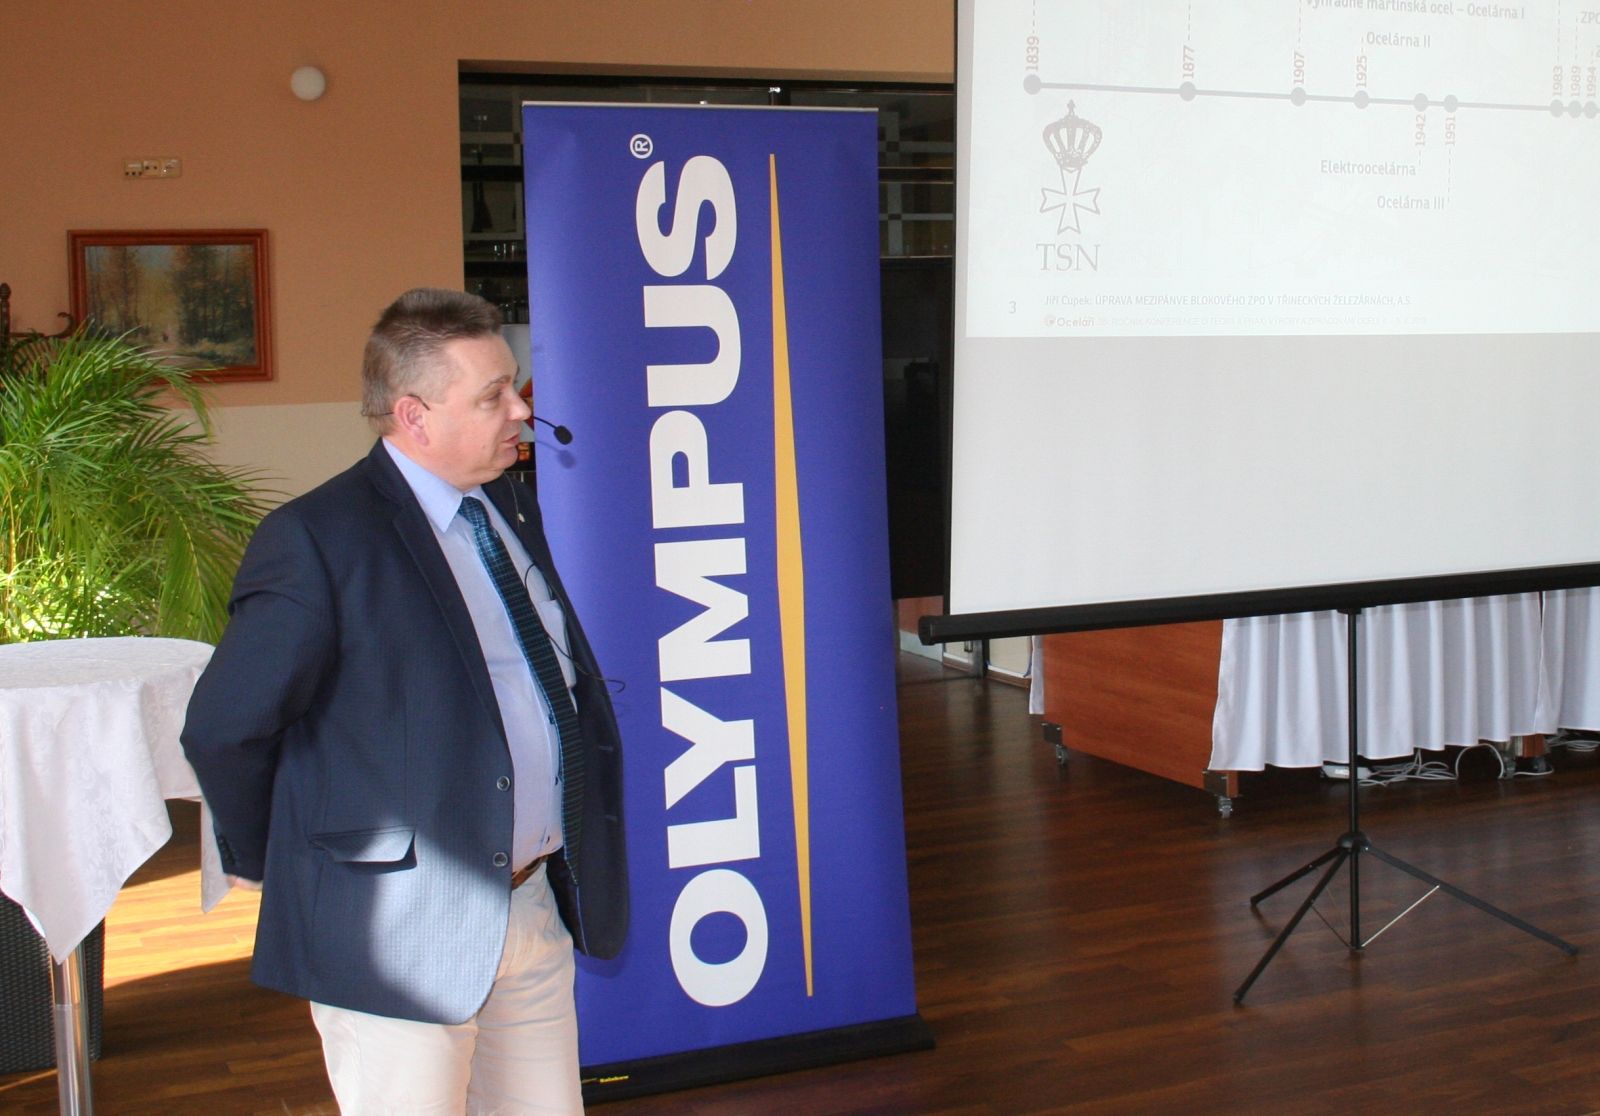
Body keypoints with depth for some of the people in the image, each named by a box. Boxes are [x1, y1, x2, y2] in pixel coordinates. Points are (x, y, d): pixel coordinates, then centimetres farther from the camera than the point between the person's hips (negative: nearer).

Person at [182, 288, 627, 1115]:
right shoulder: (320, 539, -15)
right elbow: (222, 729, -13)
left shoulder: (510, 507, 10)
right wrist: (271, 862, 0)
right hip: (404, 930, -7)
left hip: (538, 913, 7)